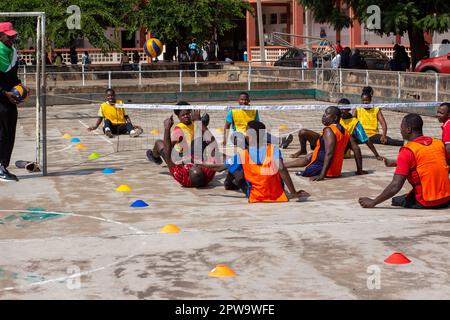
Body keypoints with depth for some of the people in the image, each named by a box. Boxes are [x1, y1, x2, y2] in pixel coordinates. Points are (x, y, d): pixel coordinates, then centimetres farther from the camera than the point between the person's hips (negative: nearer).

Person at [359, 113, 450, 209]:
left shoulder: (407, 151, -12)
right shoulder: (439, 143, 6)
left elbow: (395, 186, -17)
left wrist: (373, 202, -8)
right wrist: (395, 163, 30)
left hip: (425, 203, -6)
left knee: (396, 200, 19)